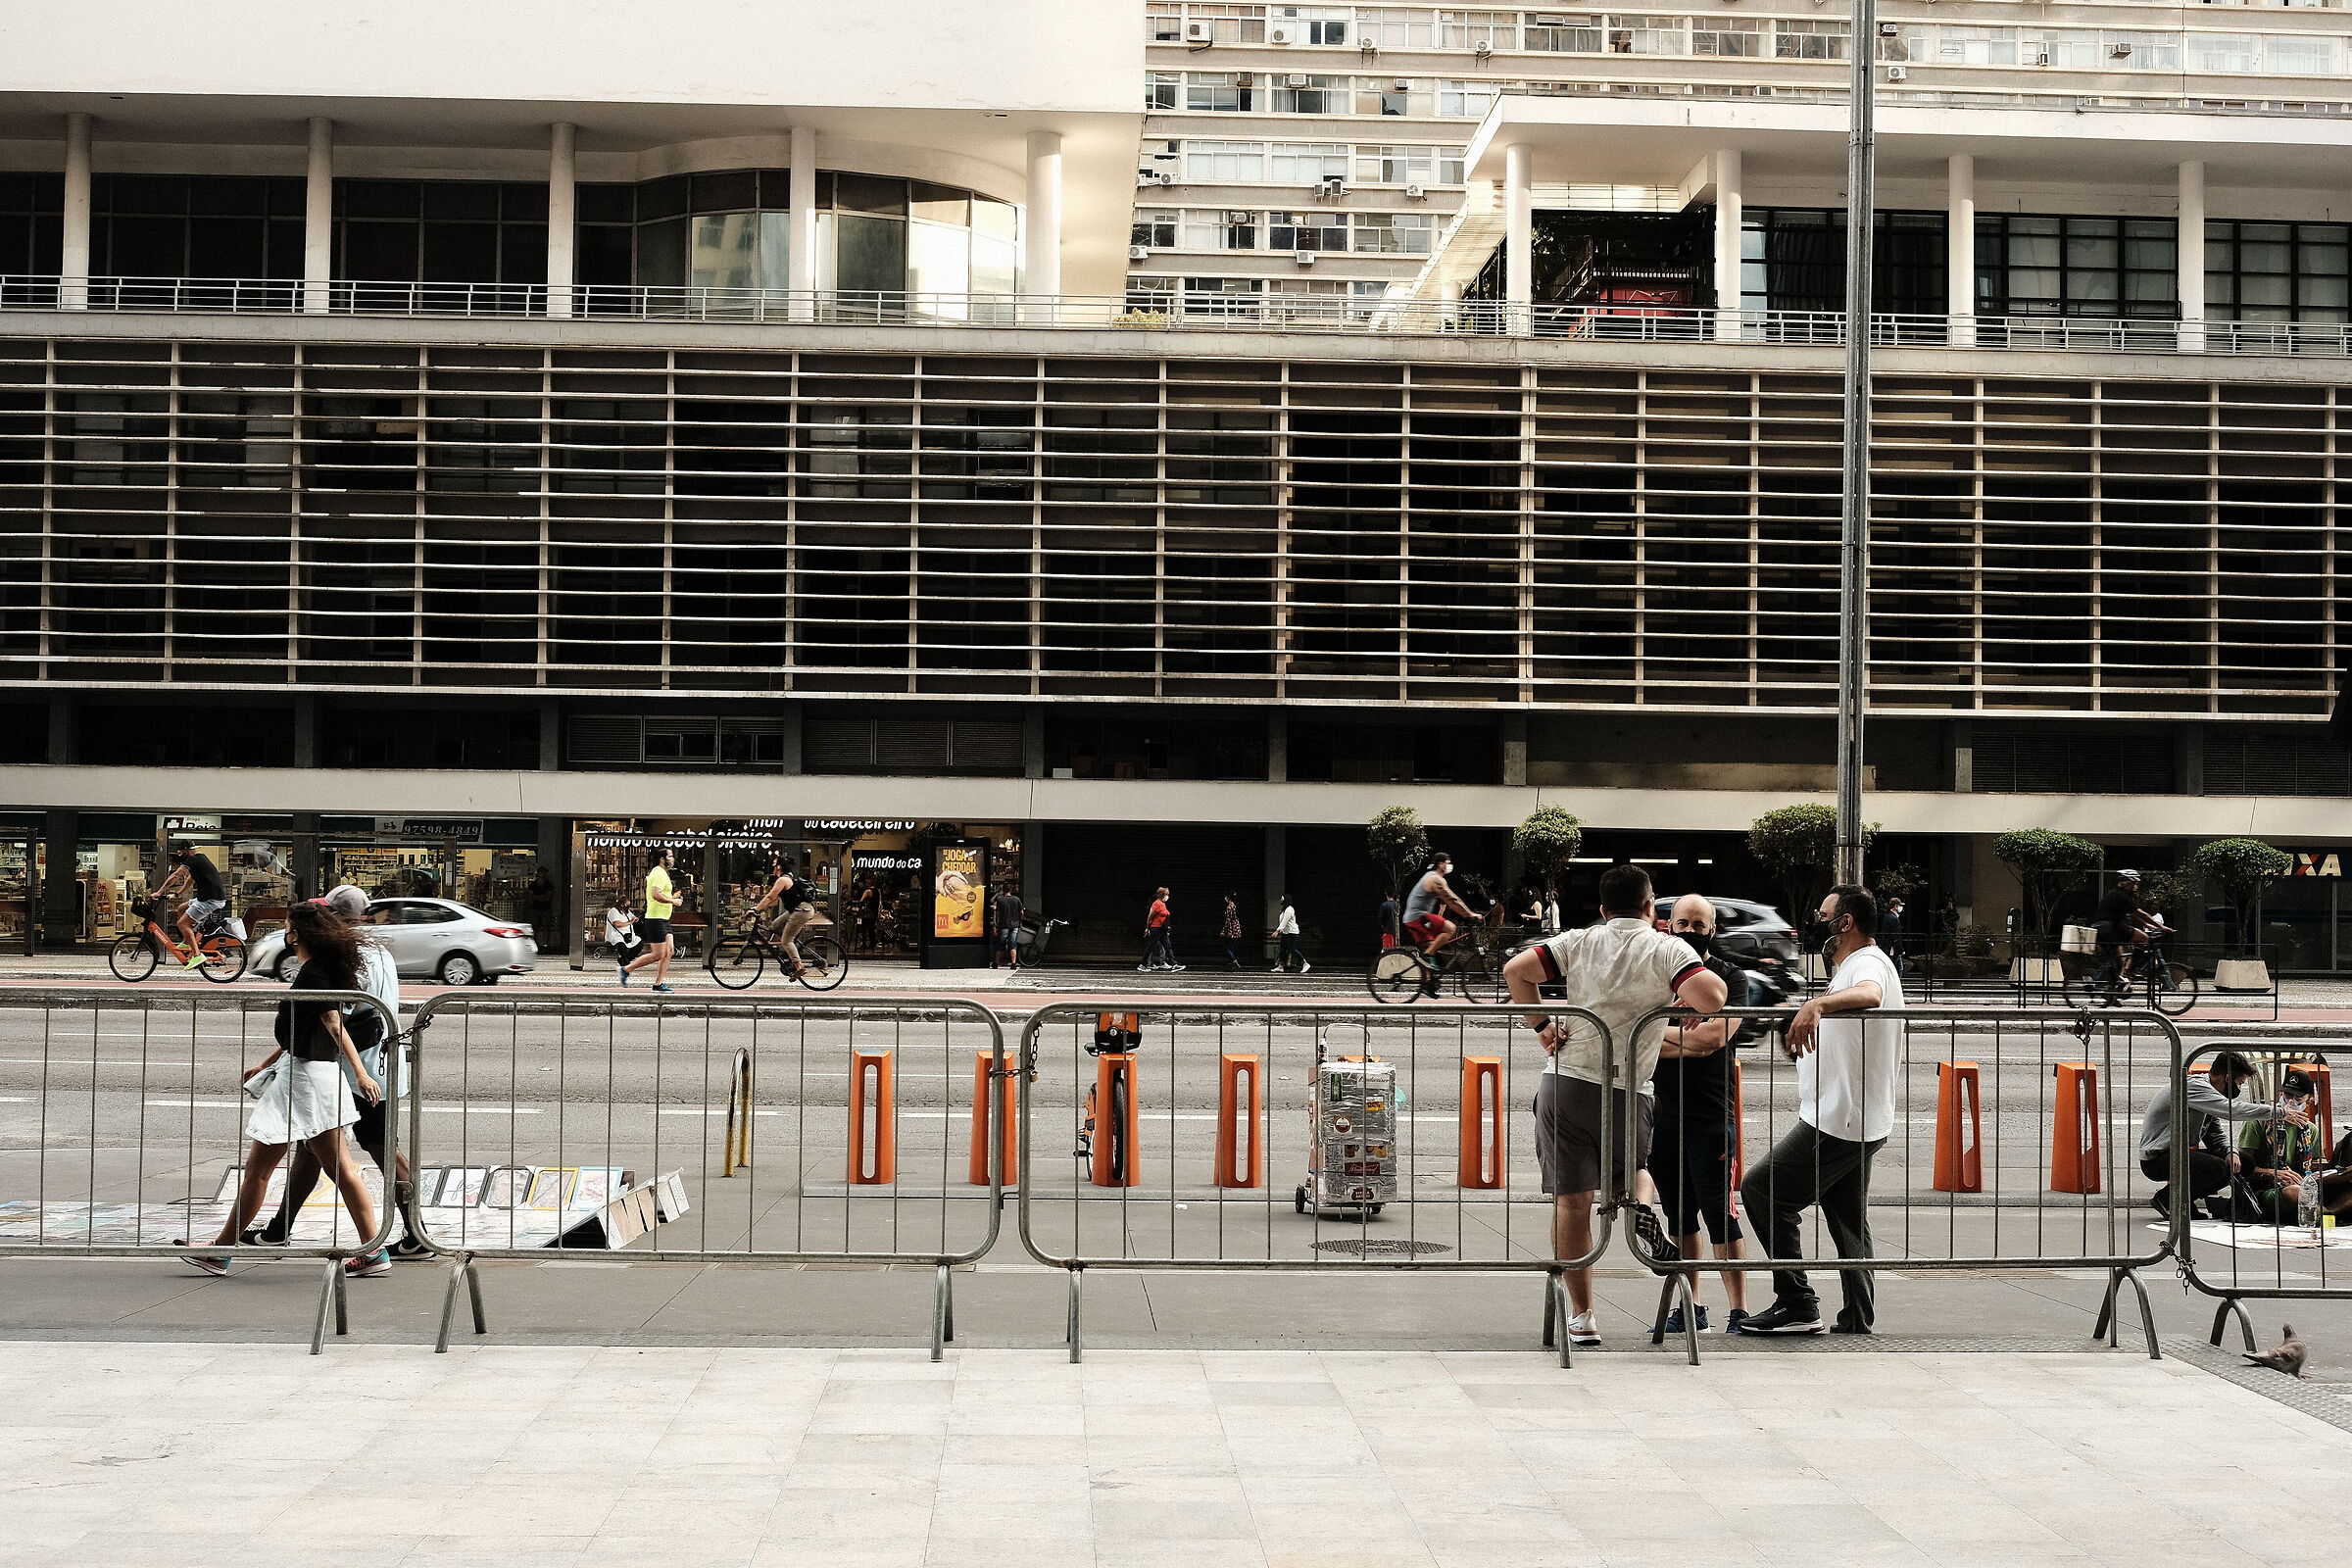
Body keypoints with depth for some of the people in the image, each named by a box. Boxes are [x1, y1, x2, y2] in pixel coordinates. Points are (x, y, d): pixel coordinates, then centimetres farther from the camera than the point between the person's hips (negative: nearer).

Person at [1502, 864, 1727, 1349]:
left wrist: (1541, 1025, 2)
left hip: (1564, 1084, 1)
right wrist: (1687, 999, 3)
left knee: (1571, 1201, 5)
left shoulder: (1579, 942, 5)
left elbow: (1515, 971, -5)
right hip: (1627, 1093, -1)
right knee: (1634, 1173, 24)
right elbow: (1711, 996, -19)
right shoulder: (1668, 949, -2)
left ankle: (1581, 1315, 6)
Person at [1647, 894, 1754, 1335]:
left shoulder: (1731, 979, 0)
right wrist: (1693, 1045, -12)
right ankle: (1691, 1306, 17)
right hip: (1663, 1112, 4)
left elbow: (1716, 1035, -14)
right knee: (1679, 1215, 9)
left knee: (1719, 1213, -7)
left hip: (1712, 1114, -4)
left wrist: (1661, 1031, -6)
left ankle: (1738, 1310, -3)